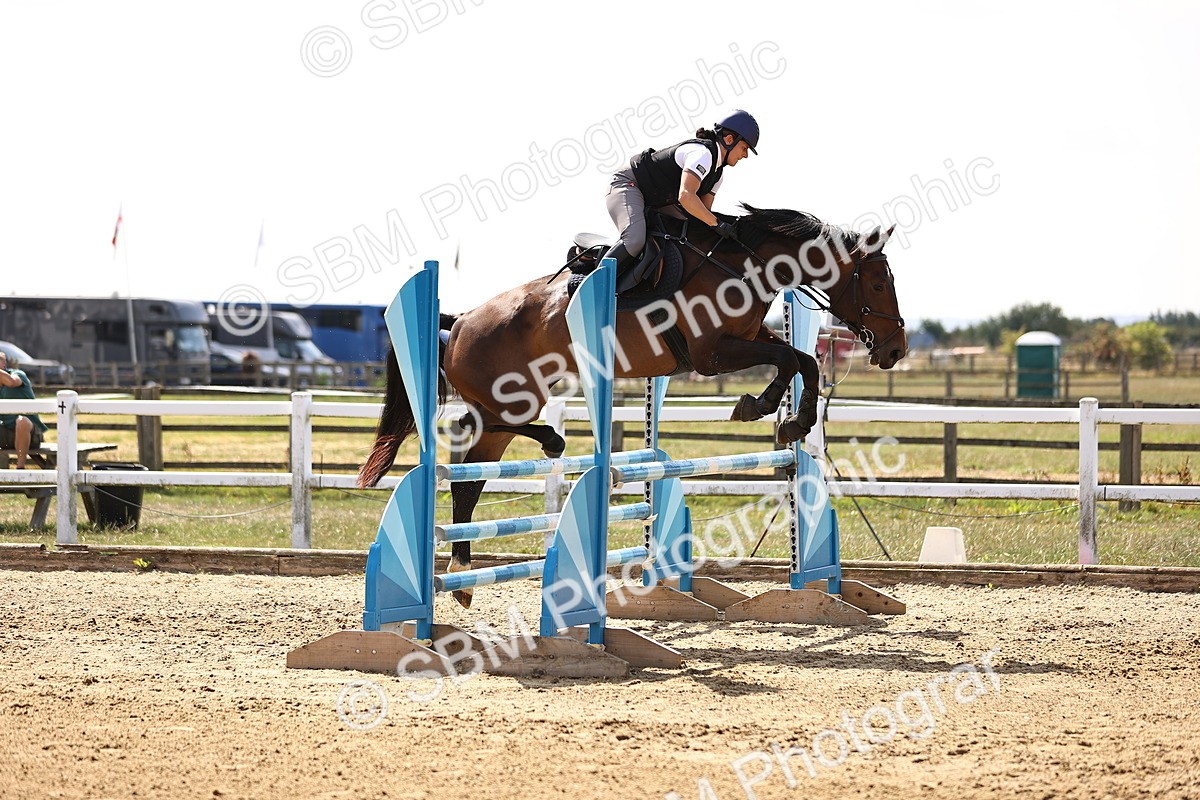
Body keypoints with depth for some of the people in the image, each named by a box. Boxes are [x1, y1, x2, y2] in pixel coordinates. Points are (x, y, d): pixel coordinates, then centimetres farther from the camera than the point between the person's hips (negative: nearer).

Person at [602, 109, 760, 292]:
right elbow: (685, 196, -37)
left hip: (655, 202, 11)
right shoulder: (702, 153, -25)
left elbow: (703, 209, 7)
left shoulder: (718, 173, 8)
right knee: (635, 240, -34)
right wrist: (717, 224, -33)